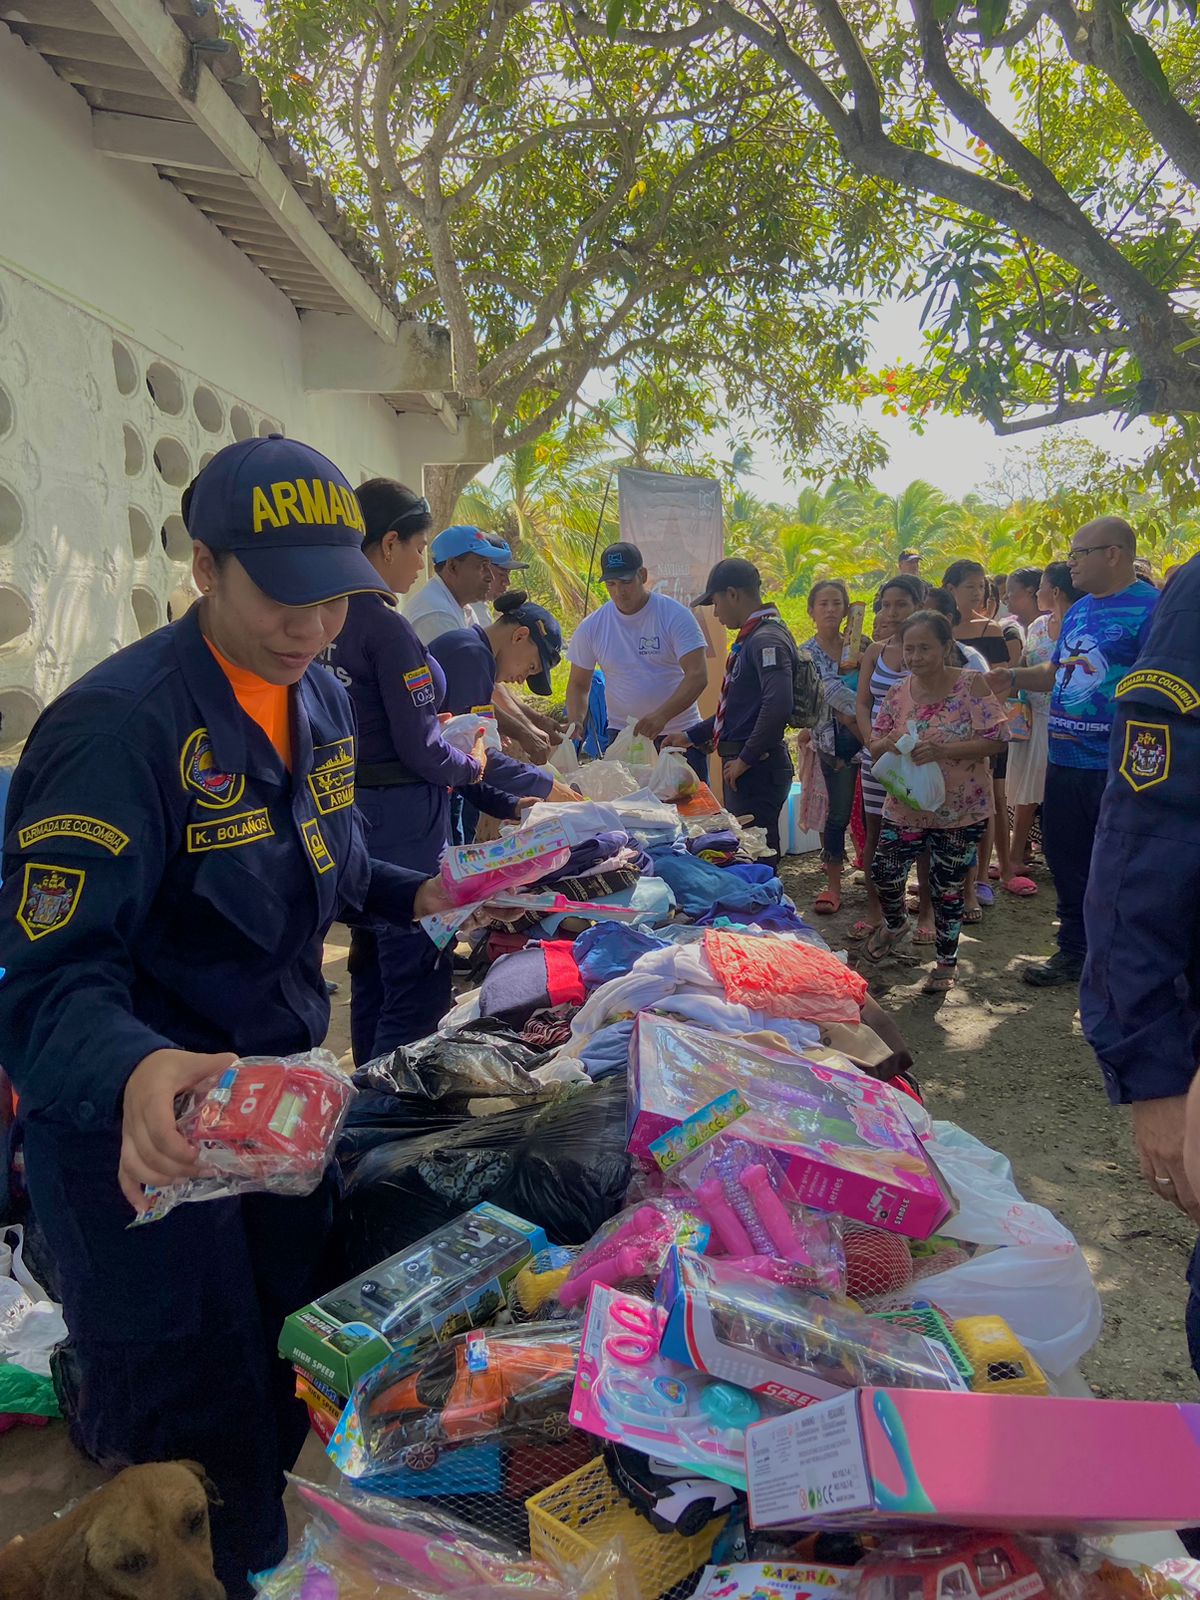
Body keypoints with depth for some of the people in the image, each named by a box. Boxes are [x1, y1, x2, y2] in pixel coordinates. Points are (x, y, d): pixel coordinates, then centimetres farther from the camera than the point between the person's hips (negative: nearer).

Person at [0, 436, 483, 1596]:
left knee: (295, 1370, 25)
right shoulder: (118, 724, -25)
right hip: (142, 1130, -7)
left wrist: (413, 895, 0)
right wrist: (135, 1072, -46)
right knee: (195, 1430, 10)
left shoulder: (321, 700, 1)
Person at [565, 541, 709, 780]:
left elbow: (698, 675, -17)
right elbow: (578, 684, 9)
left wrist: (662, 715, -32)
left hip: (679, 734, -2)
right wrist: (574, 723, -12)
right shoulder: (591, 627, 0)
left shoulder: (676, 616, -9)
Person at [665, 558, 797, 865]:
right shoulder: (750, 638, 17)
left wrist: (746, 759, -21)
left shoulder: (767, 639, -16)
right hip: (744, 768, 10)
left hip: (757, 768, -10)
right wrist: (691, 736, 26)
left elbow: (778, 705, -28)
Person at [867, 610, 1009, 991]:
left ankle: (947, 961, 28)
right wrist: (886, 744, -22)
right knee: (884, 873, 4)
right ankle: (895, 924, 39)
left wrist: (942, 750, -29)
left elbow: (994, 739, -17)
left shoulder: (971, 685, -13)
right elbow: (874, 746, 3)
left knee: (947, 888, 7)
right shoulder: (897, 693, -1)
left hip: (960, 812, -3)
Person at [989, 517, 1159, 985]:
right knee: (1066, 861, 17)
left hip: (1115, 769, -8)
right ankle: (1073, 952, 33)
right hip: (1064, 761, 8)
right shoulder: (1079, 610, 13)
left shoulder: (1150, 608, -13)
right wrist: (1015, 678, 9)